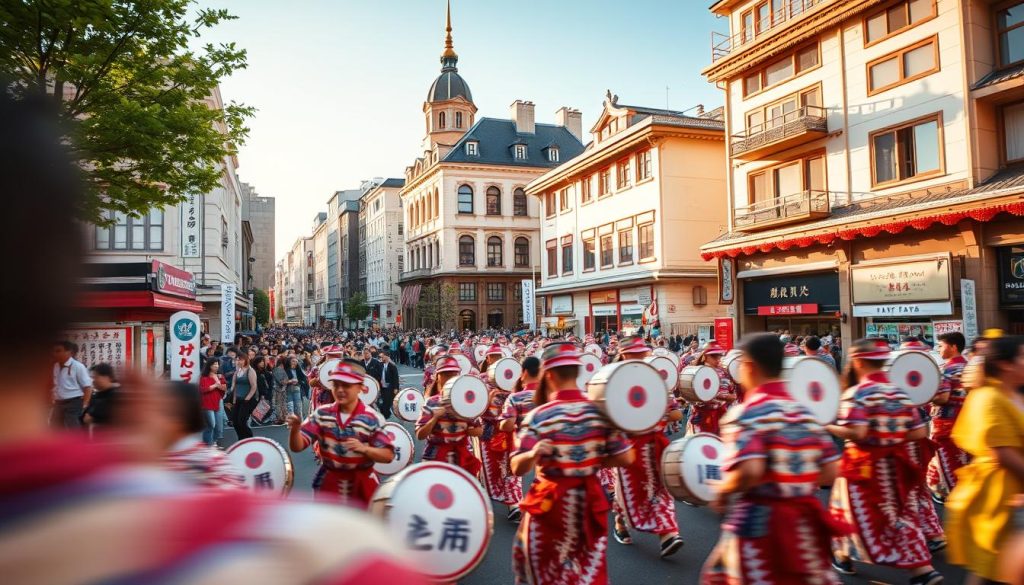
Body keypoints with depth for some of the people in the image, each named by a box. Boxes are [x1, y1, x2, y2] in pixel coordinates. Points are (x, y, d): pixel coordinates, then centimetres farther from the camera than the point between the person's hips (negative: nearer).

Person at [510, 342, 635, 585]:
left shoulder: (538, 416, -16)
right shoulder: (600, 411, -6)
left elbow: (517, 468, -19)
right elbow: (626, 458, -5)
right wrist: (595, 461, 4)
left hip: (551, 502, -3)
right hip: (588, 500, 3)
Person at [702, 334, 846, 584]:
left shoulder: (746, 414, -15)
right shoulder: (804, 412, 6)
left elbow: (749, 471, -28)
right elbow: (829, 472, 6)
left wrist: (723, 490, -10)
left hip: (758, 523, -7)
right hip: (803, 522, 7)